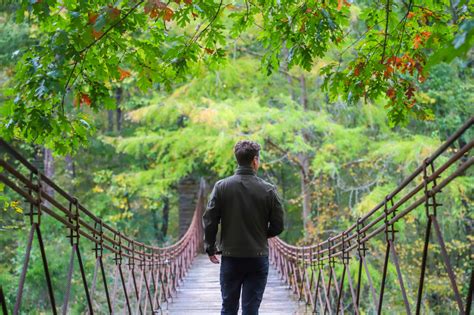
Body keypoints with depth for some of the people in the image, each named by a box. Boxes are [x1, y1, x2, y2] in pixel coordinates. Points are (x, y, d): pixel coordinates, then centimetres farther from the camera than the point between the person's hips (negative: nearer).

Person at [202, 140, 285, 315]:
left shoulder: (221, 187, -4)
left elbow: (209, 220, -5)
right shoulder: (268, 190, -6)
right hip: (258, 259, -1)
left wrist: (210, 248, 8)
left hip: (230, 257, 1)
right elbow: (278, 226, -2)